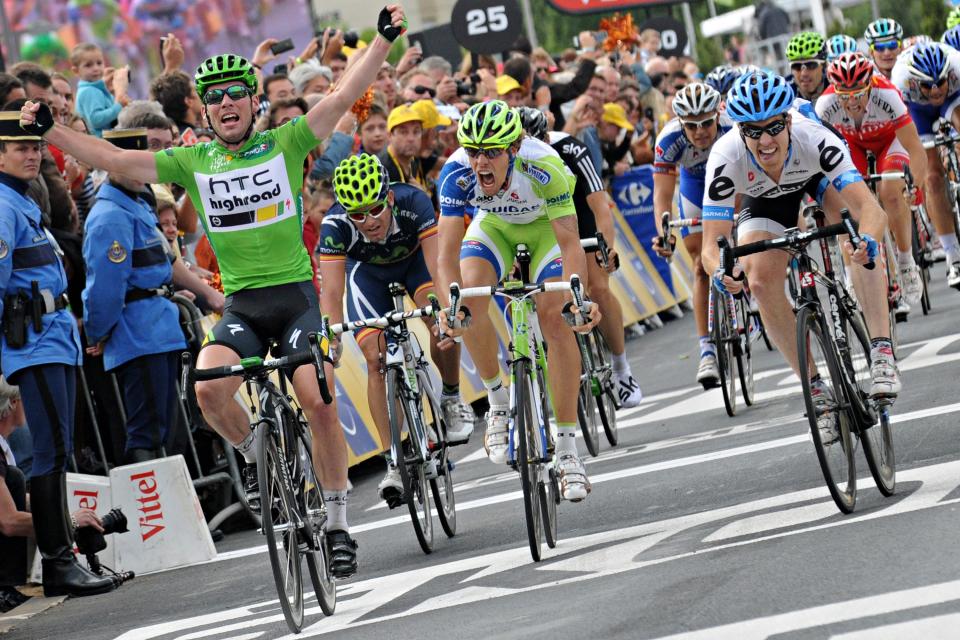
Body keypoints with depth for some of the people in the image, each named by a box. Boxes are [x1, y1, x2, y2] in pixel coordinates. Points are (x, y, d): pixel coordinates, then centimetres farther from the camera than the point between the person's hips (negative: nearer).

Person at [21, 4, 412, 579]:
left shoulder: (285, 144, 1)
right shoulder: (192, 161, 6)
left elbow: (343, 98, -7)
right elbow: (115, 160, 2)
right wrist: (50, 131, -8)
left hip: (296, 296, -2)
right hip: (241, 305, 2)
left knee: (320, 402, -16)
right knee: (208, 389, -24)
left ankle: (338, 522, 0)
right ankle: (259, 456, 7)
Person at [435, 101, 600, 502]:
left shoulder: (544, 168, -39)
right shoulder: (457, 173, -33)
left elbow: (570, 244, -38)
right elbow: (447, 253, -34)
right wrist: (449, 303, -51)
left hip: (547, 224, -2)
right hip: (495, 224, 2)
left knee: (556, 319, -19)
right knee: (469, 294, -27)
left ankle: (567, 449, -14)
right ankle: (497, 403, -6)